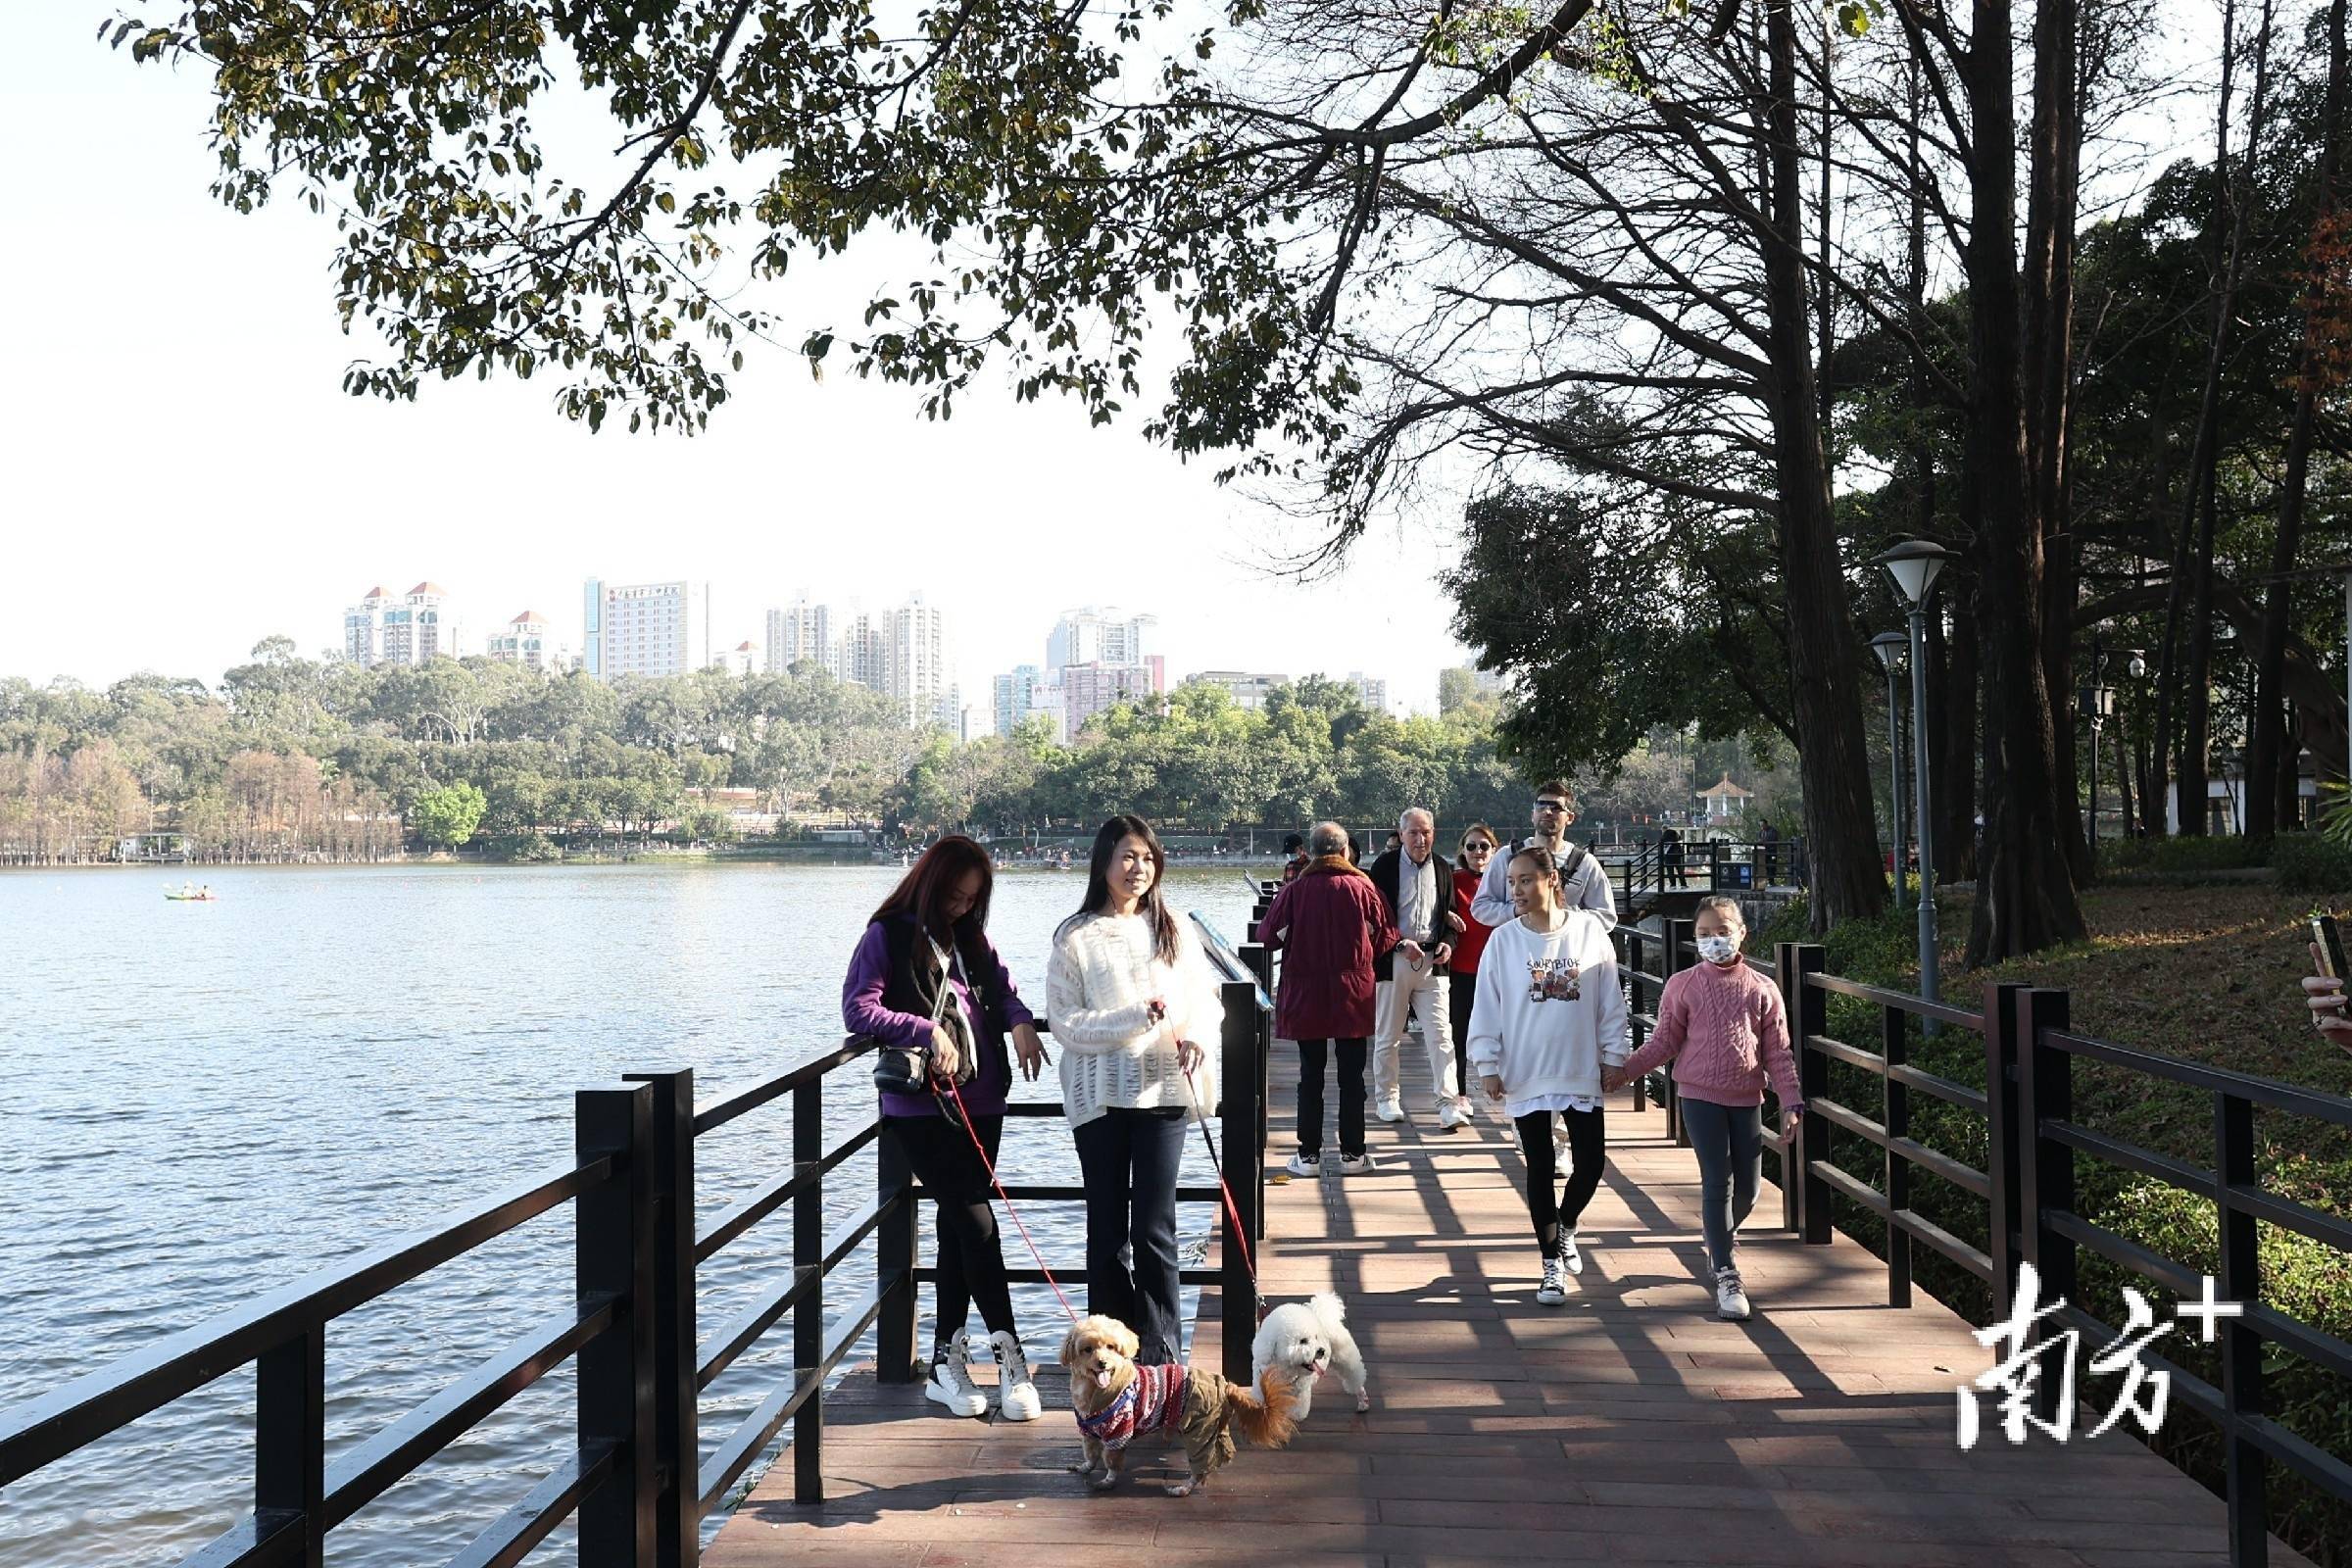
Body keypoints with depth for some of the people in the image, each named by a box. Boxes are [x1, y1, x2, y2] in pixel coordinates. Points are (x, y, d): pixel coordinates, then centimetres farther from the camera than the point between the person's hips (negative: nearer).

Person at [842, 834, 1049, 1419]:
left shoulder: (972, 939, 15)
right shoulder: (888, 936, -3)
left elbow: (1004, 992, 18)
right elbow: (856, 1008, -10)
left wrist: (1020, 1021, -4)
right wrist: (927, 1030, -18)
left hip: (980, 1102, 6)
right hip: (919, 1107, -6)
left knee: (957, 1229, 9)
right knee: (976, 1223, -10)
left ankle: (947, 1361, 17)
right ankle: (1009, 1356, -3)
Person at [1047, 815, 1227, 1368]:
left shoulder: (1175, 930, 6)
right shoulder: (1077, 937, -2)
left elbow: (1206, 1000, 8)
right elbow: (1065, 1023, -8)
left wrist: (1196, 1038, -13)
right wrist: (1136, 1018, -19)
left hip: (1163, 1091, 1)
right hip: (1099, 1097, -1)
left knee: (1155, 1228, -1)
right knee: (1108, 1229, 8)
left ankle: (1159, 1353, 9)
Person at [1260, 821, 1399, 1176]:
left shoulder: (1295, 890, -6)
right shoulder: (1363, 887, -5)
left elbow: (1270, 935, -4)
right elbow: (1385, 937, 0)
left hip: (1305, 995, 0)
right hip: (1353, 999, 0)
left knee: (1310, 1074, 6)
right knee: (1351, 1075, 8)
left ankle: (1308, 1155, 7)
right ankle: (1352, 1153, 10)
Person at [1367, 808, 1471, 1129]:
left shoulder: (1441, 868, 8)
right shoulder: (1385, 866, -4)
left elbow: (1449, 913, 16)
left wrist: (1448, 942, -3)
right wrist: (1401, 944, -16)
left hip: (1432, 961, 2)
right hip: (1392, 959, -2)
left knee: (1440, 1035, -6)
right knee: (1388, 1036, 9)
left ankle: (1449, 1104, -8)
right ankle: (1387, 1098, 22)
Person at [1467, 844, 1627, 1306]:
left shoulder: (1590, 930, -4)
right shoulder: (1503, 940, -5)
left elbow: (1610, 1000, 3)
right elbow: (1486, 1007, -1)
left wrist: (1612, 1056, 4)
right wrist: (1487, 1065, -3)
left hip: (1581, 1073, 1)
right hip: (1526, 1075, 0)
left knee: (1590, 1163, 4)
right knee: (1540, 1169, 5)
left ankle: (1565, 1227, 35)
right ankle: (1553, 1264, 19)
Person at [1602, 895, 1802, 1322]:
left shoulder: (1762, 989, 3)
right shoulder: (1683, 985, 0)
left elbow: (1778, 1052, 4)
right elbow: (1664, 1042, 2)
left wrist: (1790, 1103, 0)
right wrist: (1625, 1071, -7)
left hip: (1747, 1098, 3)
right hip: (1700, 1094, -2)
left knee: (1747, 1187, 7)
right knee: (1717, 1181, -7)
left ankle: (1720, 1241, 37)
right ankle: (1726, 1276, -2)